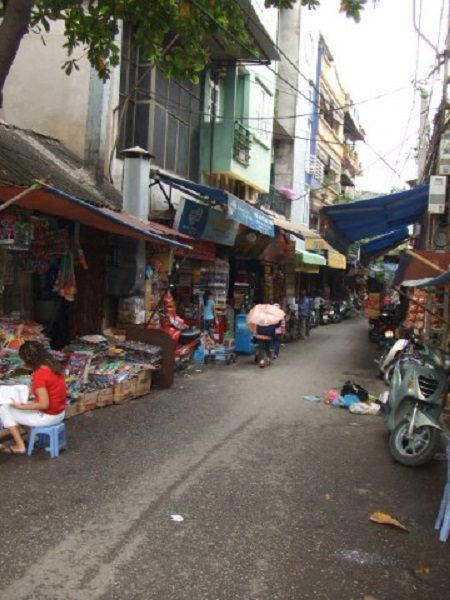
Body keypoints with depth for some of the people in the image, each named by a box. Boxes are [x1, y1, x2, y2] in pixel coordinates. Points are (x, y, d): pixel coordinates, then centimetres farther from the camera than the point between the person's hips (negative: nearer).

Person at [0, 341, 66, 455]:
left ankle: (20, 446, 11)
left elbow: (44, 404, -24)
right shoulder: (54, 366, 0)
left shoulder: (39, 374, -24)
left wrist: (20, 406, -15)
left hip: (47, 417, -8)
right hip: (60, 413, 8)